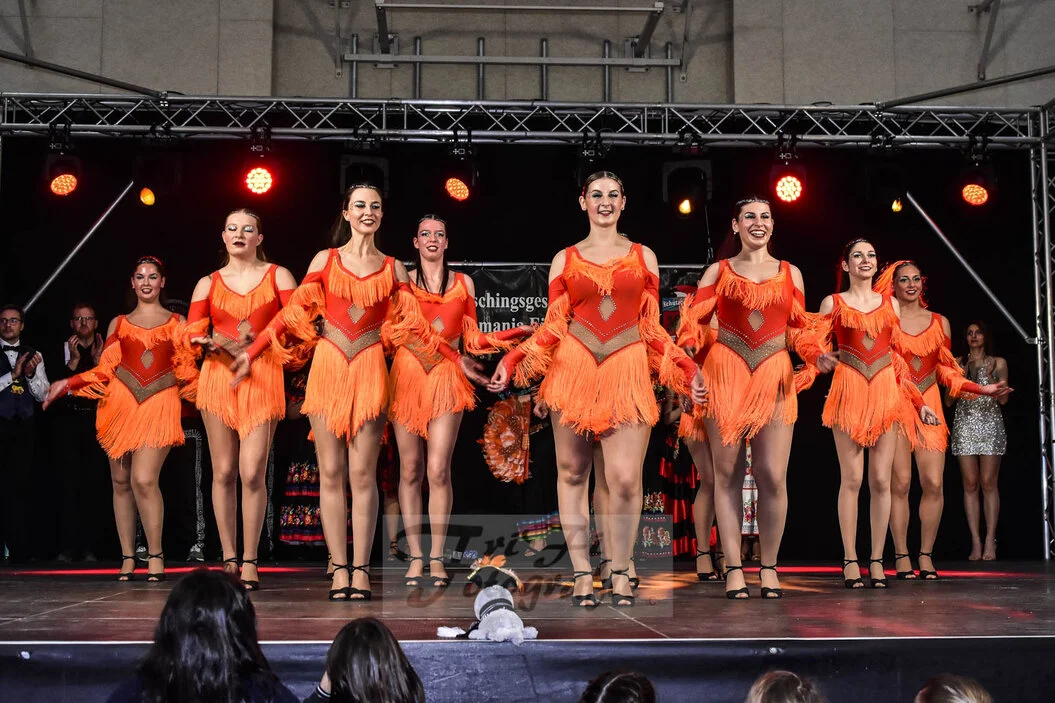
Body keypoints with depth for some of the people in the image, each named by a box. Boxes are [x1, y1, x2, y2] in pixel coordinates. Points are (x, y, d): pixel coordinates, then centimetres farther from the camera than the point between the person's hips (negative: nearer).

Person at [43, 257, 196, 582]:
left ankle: (155, 556, -5)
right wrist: (66, 384, 1)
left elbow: (186, 372, 8)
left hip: (159, 406, -2)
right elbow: (105, 371, 11)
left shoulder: (177, 322, 12)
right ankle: (127, 557, 11)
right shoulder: (118, 323, 15)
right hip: (121, 404, 2)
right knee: (121, 481, 3)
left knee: (144, 480, -17)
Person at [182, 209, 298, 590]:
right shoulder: (208, 283, 13)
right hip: (217, 378, 2)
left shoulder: (278, 276, 9)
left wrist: (259, 339, -12)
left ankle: (250, 561, -2)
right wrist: (211, 342, -16)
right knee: (224, 472, 1)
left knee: (252, 472, -10)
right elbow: (191, 336, 4)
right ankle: (228, 558, 9)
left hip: (262, 377, -2)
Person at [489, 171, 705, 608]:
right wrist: (511, 362, -2)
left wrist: (687, 370, 6)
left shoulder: (643, 256, 14)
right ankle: (582, 573, 9)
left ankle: (620, 573, 4)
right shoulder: (565, 259, 11)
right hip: (574, 370, 1)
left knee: (625, 478, -10)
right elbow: (553, 328, 9)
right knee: (572, 473, 2)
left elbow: (653, 329, 14)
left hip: (628, 372, 0)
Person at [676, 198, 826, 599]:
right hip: (725, 373, -1)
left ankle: (769, 567, 6)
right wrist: (688, 354, -16)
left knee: (772, 475, -7)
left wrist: (816, 353, -4)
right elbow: (694, 321, 3)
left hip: (774, 376, 1)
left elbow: (800, 328, 16)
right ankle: (734, 567, 3)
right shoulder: (718, 271, 12)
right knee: (727, 472, -2)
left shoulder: (790, 273, 17)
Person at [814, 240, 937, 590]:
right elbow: (818, 351, 7)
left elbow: (899, 357, 16)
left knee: (881, 481, -1)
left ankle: (877, 561, 5)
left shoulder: (890, 303, 15)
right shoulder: (833, 303, 8)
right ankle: (850, 561, -2)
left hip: (887, 393, 2)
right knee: (851, 479, -6)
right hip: (848, 391, -2)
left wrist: (920, 402, 12)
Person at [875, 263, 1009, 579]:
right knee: (900, 482, -7)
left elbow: (946, 370, 16)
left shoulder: (940, 322, 13)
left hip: (930, 407, 3)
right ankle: (901, 556, 0)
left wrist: (982, 389, 9)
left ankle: (926, 554, 3)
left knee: (934, 483, -7)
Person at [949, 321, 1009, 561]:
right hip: (964, 424, 1)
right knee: (970, 483, -3)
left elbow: (1003, 399, 6)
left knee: (989, 483, -7)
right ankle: (975, 541, -3)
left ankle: (990, 541, -6)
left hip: (990, 424, -1)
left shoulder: (998, 363, 10)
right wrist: (961, 374, -5)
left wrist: (989, 377, -8)